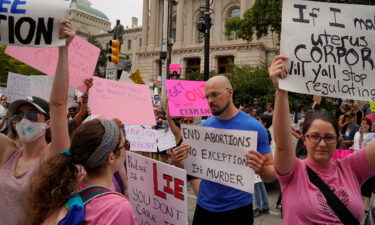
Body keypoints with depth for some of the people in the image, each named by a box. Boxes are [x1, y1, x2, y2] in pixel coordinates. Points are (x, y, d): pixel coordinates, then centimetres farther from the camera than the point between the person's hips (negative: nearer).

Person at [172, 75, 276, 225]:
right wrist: (178, 163, -15)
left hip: (238, 208, -3)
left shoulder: (253, 127, -12)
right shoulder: (203, 127, -2)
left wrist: (262, 170, -30)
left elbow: (272, 174, -9)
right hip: (204, 206, 3)